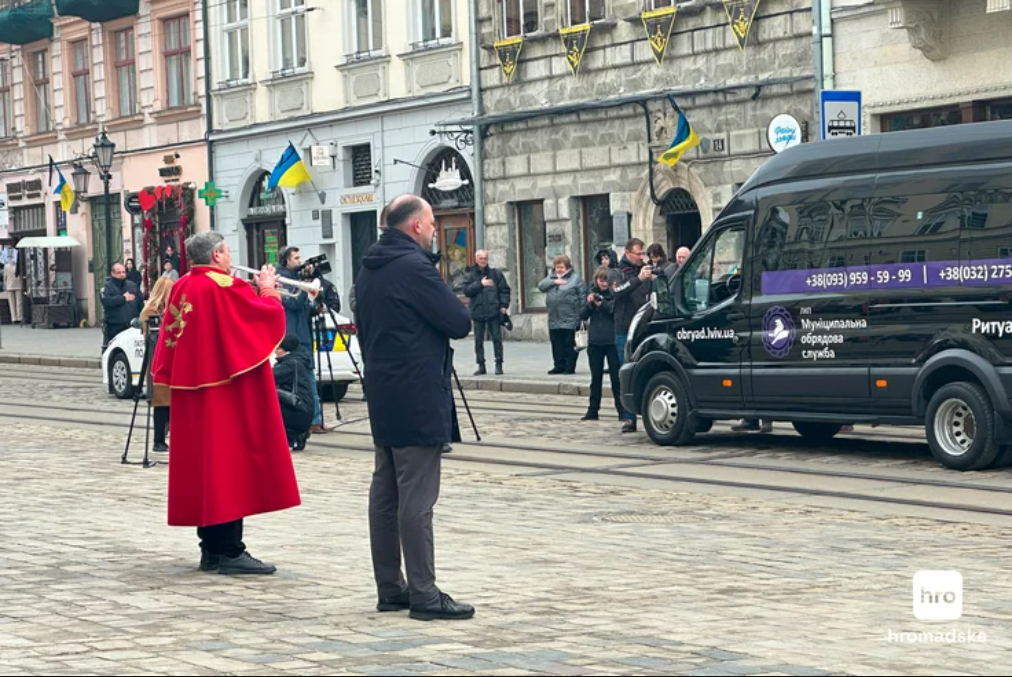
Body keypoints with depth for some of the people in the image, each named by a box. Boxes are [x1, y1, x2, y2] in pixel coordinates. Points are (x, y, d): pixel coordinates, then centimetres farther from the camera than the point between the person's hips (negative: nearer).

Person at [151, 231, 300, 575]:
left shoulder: (180, 288, 8)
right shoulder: (225, 288, -15)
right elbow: (269, 318, -12)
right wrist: (268, 291, 7)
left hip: (192, 396, 8)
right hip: (225, 393, -8)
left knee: (202, 467, 11)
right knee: (229, 467, -5)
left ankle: (211, 549, 16)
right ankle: (230, 552, -6)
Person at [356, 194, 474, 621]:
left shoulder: (369, 270, 13)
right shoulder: (414, 267, -16)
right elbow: (460, 323, -16)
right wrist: (453, 309, 5)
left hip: (383, 394, 10)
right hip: (417, 398, -10)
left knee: (385, 492, 11)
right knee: (417, 498, -8)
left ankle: (390, 588, 16)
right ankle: (424, 595, -7)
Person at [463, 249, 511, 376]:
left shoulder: (496, 274, 7)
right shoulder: (471, 276, 8)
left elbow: (504, 290, 6)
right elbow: (466, 290, -6)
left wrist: (504, 305, -4)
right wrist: (480, 284, -12)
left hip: (494, 312, -1)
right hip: (478, 312, 1)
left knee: (497, 339, -2)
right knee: (478, 340, 4)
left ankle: (499, 365, 4)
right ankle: (481, 366, 11)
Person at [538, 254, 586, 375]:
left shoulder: (576, 278, -1)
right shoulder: (551, 277, 16)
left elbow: (582, 298, -5)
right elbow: (541, 286, 2)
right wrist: (554, 282, -12)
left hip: (570, 320, -5)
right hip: (554, 320, 5)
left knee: (570, 345, -1)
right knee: (557, 345, 9)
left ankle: (570, 367, 4)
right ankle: (559, 366, 17)